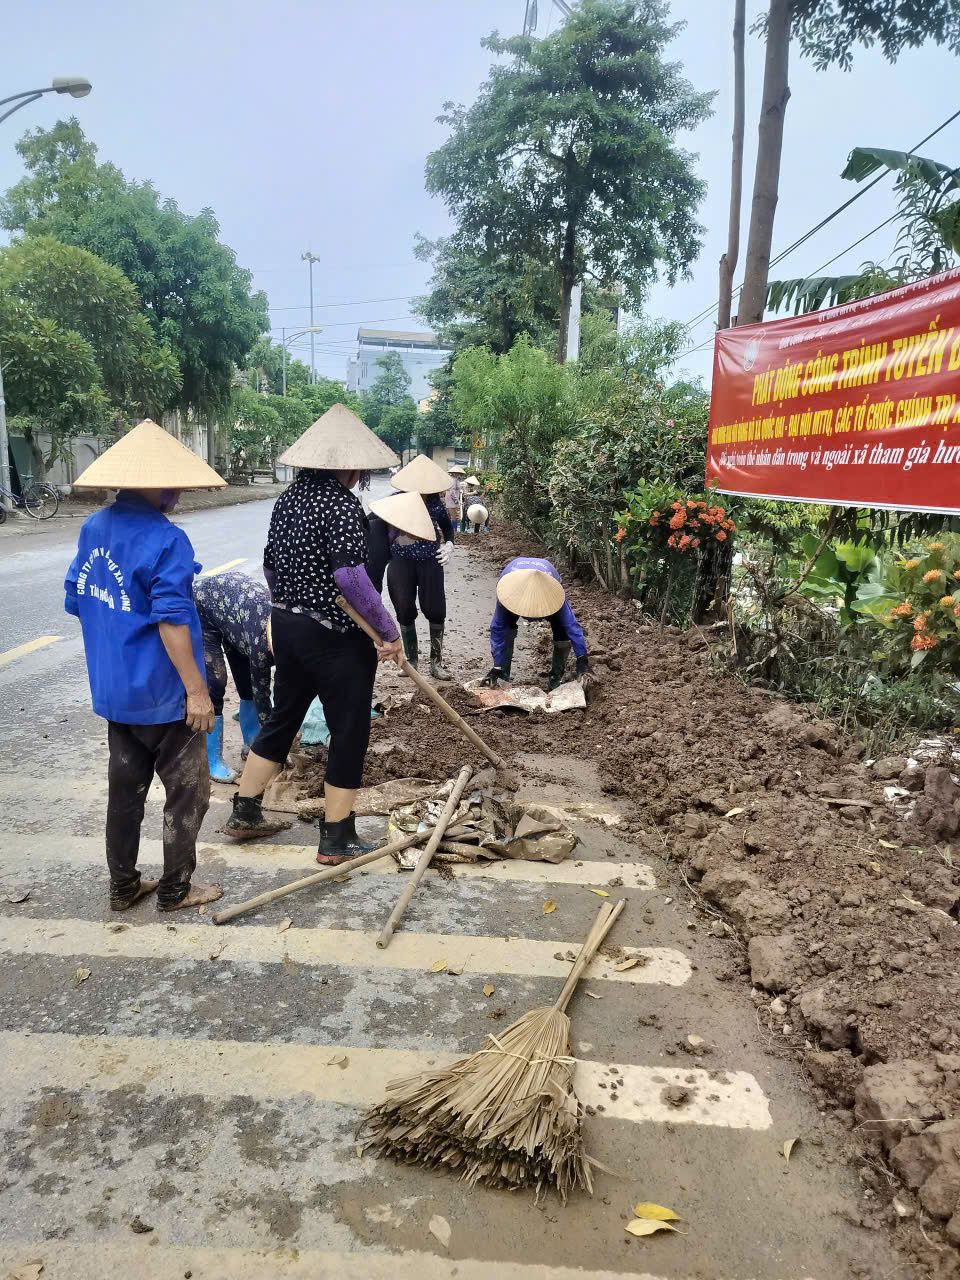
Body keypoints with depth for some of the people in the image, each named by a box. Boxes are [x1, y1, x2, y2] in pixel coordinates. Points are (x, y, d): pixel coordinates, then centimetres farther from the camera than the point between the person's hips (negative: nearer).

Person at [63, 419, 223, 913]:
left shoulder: (93, 528, 5)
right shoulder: (165, 540, -20)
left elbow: (76, 600, 14)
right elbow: (171, 621, -24)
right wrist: (196, 690, -18)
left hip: (113, 688, 8)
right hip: (161, 695, -8)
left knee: (125, 788, 19)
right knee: (186, 793, 9)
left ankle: (123, 886, 30)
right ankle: (176, 890, 20)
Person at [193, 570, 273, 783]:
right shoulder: (262, 640, -35)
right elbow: (262, 694, -23)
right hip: (201, 605, -6)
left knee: (249, 682, 2)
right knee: (214, 682, -13)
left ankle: (253, 745, 17)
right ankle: (212, 760, -4)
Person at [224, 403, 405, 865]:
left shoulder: (288, 498, 7)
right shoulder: (343, 504, -18)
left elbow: (271, 566, 16)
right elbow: (350, 576, -28)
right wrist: (388, 630, -21)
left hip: (286, 626, 8)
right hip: (336, 636, -8)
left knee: (282, 718, 22)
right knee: (349, 732, 5)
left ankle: (244, 813, 31)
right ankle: (336, 840, 15)